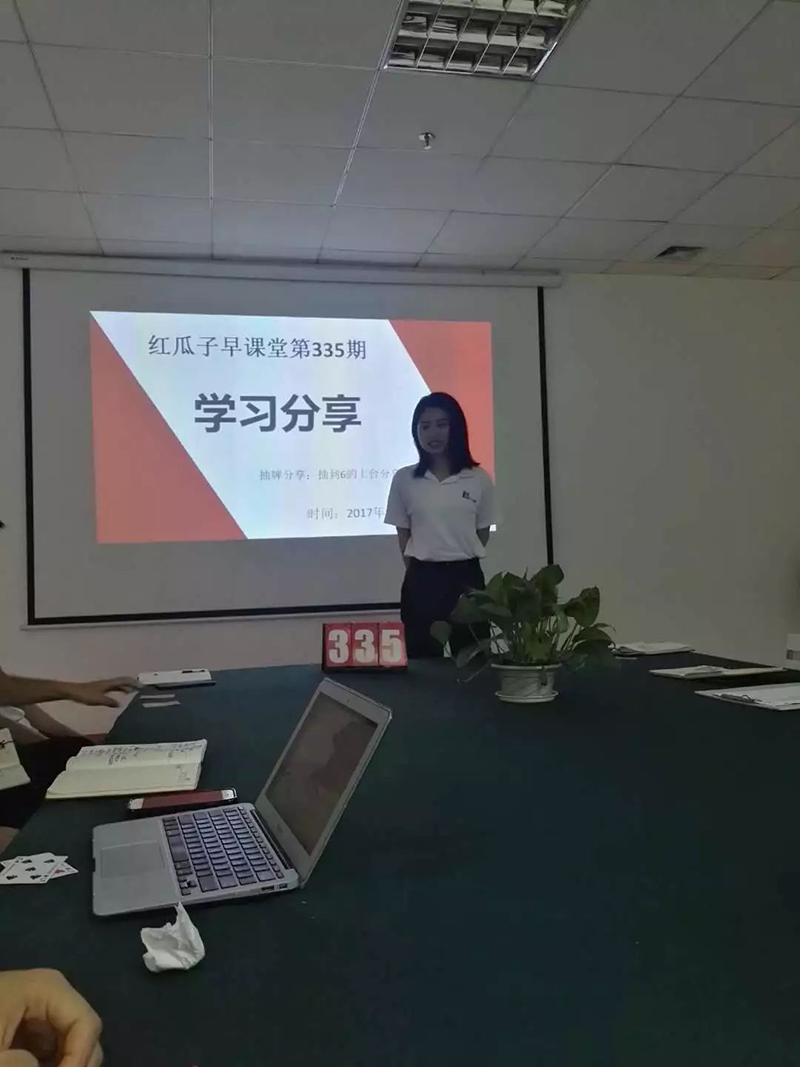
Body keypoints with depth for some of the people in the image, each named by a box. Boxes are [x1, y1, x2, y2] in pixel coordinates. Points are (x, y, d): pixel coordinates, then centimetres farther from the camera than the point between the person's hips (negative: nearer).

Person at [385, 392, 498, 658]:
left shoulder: (479, 478, 1)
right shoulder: (404, 479, 1)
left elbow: (482, 532, 8)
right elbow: (403, 533, 7)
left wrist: (460, 563, 5)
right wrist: (419, 569, 3)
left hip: (467, 578, 0)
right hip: (422, 581, 0)